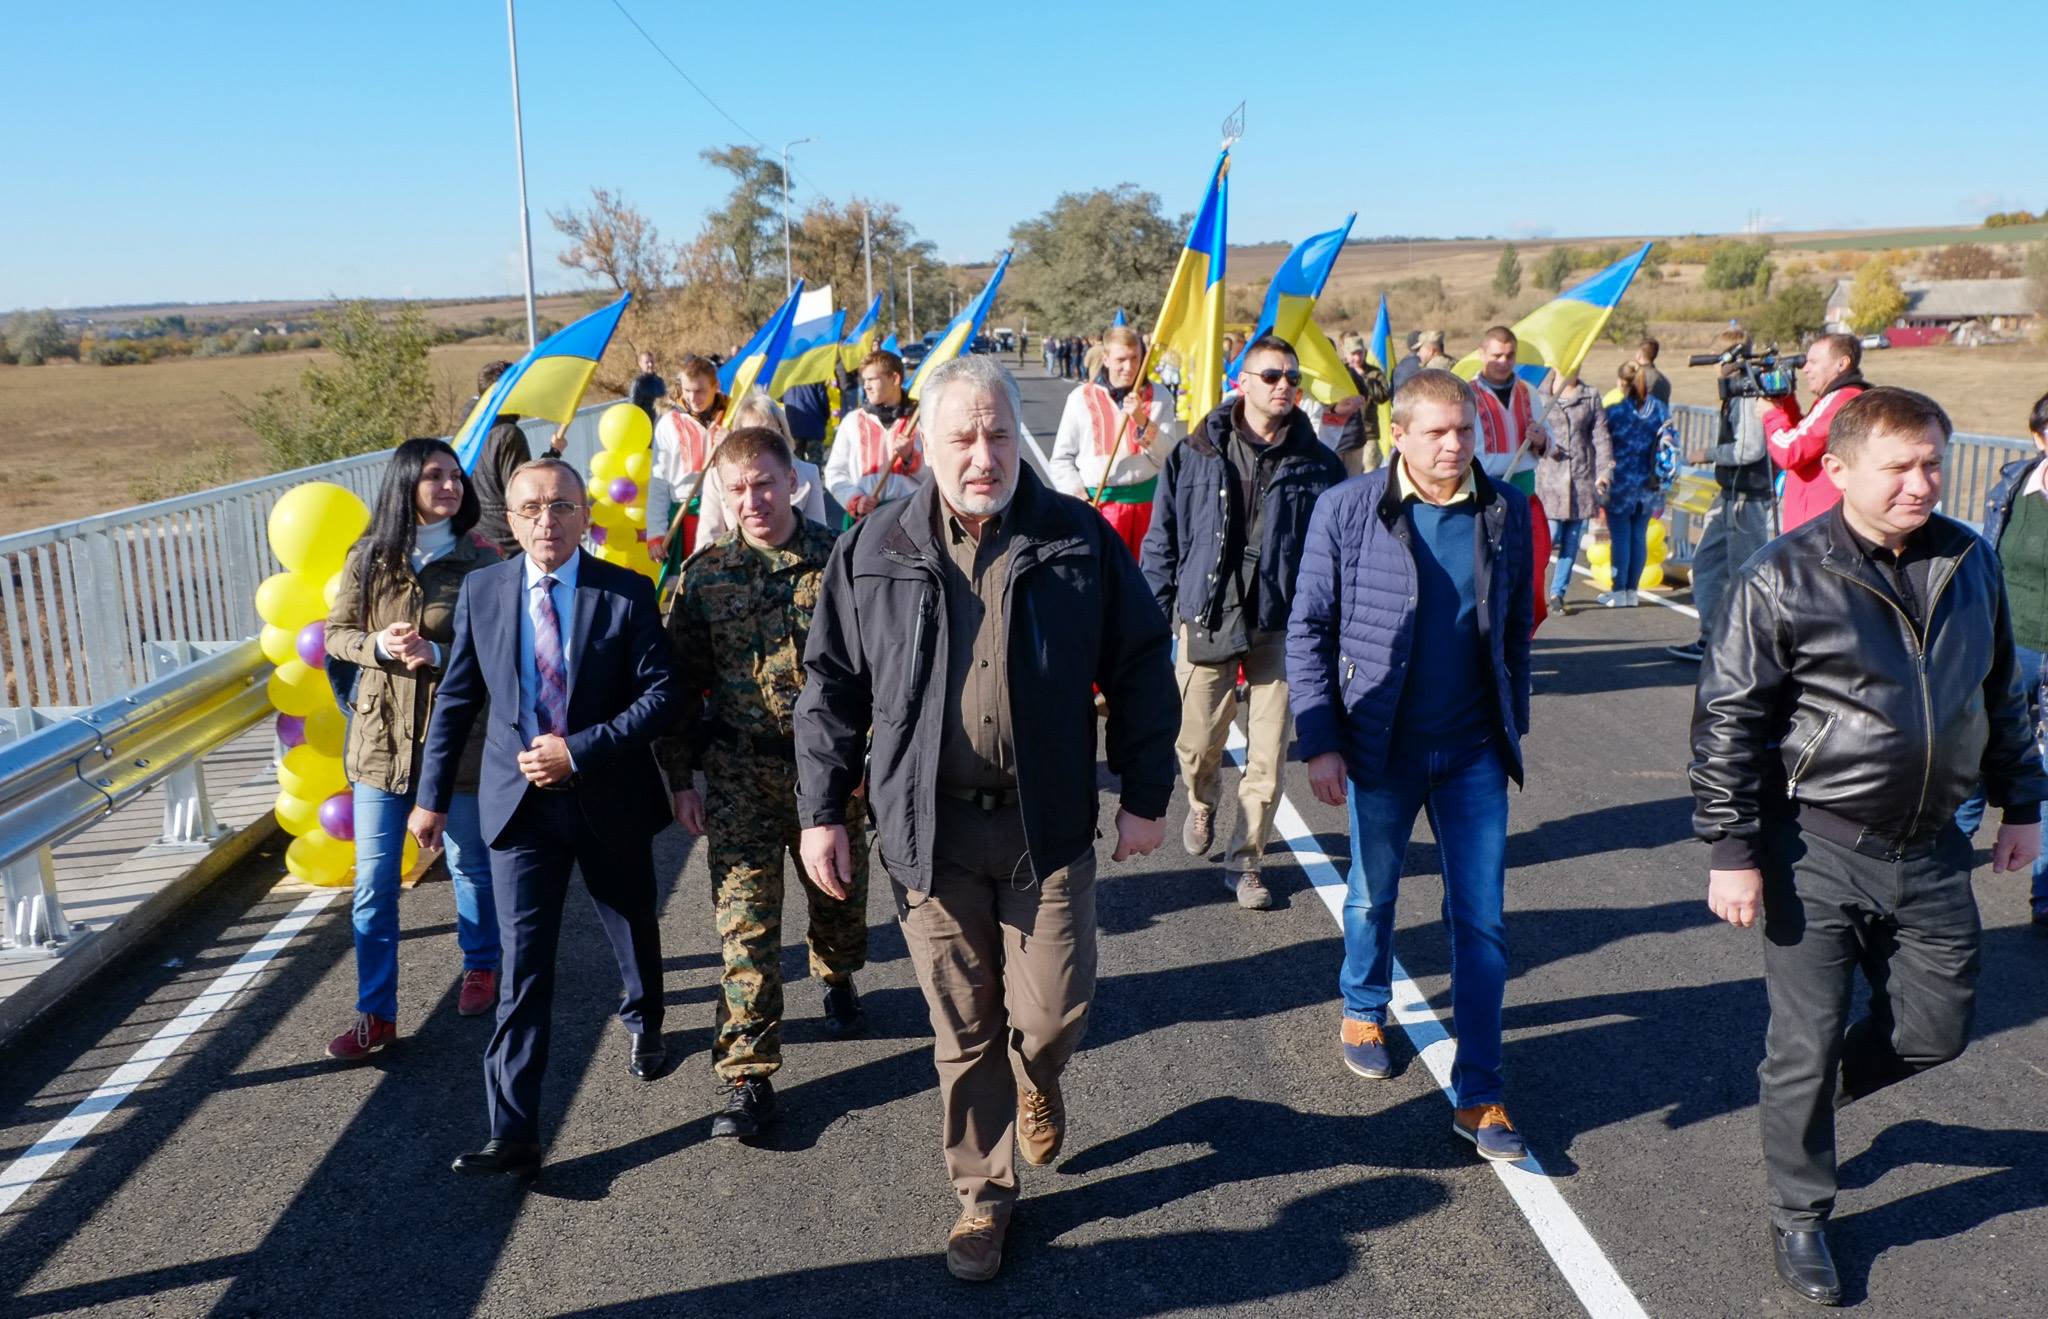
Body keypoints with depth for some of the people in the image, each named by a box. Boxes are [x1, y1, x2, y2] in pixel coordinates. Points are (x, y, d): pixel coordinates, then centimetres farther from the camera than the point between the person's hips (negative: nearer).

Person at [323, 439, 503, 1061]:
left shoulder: (480, 560, -7)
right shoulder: (369, 558, -1)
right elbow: (336, 633, 4)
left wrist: (437, 653, -24)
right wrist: (378, 645, -17)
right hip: (381, 737, 2)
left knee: (470, 863, 15)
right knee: (373, 883, 3)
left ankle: (481, 965, 40)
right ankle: (376, 1014, 14)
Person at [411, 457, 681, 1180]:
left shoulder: (628, 593, -9)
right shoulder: (481, 590, -1)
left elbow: (662, 692, -13)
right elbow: (457, 699, 6)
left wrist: (580, 751, -21)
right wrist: (433, 796, 7)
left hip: (610, 798, 0)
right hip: (520, 801, 0)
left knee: (634, 930, 20)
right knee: (524, 963, -3)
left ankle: (644, 1023, 52)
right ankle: (513, 1134, 1)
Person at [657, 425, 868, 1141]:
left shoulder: (840, 560, -4)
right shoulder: (704, 573, -1)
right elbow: (680, 681, 5)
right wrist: (680, 778, 3)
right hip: (739, 770, 0)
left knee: (840, 895, 17)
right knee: (744, 919, -4)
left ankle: (837, 977, 50)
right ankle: (747, 1076, 4)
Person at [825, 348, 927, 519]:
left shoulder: (919, 420, 5)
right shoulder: (853, 420, 10)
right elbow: (835, 473, 8)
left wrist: (911, 457, -14)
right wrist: (855, 499, -8)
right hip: (864, 519, 2)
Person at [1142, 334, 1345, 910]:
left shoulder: (1317, 464, 1)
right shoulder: (1196, 454, 0)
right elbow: (1162, 540, 3)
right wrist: (1155, 619, 0)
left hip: (1281, 626, 0)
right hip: (1206, 621, 0)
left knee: (1268, 757, 1)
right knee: (1197, 743, 7)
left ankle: (1245, 859, 19)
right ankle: (1202, 804, 42)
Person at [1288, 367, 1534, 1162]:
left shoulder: (1505, 511, -2)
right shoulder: (1348, 511, -9)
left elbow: (1517, 626, 8)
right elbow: (1308, 629, -6)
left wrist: (1514, 726, 10)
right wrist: (1319, 741, -10)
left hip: (1474, 750, 2)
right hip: (1382, 747, -1)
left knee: (1481, 919, 3)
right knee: (1373, 896, 18)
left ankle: (1478, 1094, 13)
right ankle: (1364, 1010, 45)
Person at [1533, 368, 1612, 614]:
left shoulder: (1591, 396, 8)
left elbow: (1601, 436, 4)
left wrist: (1604, 471, -6)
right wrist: (1542, 445, -13)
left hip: (1582, 478, 2)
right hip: (1549, 477, -2)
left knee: (1572, 540, 4)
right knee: (1551, 536, -8)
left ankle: (1558, 592, 17)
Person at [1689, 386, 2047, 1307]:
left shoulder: (1969, 562, 3)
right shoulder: (1784, 578, -14)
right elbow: (1727, 722, -13)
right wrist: (1732, 853, -15)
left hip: (1931, 849, 5)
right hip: (1817, 851, -5)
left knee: (1936, 1027, 15)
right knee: (1807, 1041, 4)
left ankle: (1811, 1094, 43)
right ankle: (1799, 1219, 26)